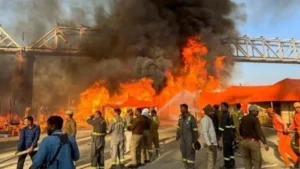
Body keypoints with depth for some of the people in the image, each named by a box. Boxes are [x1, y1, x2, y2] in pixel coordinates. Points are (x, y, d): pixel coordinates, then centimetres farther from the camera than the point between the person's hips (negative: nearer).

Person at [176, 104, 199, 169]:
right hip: (182, 138, 6)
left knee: (190, 153, 2)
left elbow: (195, 130, -13)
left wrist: (195, 139, -11)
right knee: (183, 152, 13)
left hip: (189, 139, -6)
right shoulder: (180, 117, 3)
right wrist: (177, 136, 13)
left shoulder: (191, 118, -16)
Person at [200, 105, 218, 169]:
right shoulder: (205, 119, -16)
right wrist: (209, 144, -26)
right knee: (211, 160, -7)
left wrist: (215, 142, 19)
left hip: (213, 142, 10)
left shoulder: (209, 119, 14)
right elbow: (204, 132, -23)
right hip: (209, 143, -10)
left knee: (213, 159, 19)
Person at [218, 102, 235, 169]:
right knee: (230, 149, 16)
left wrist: (219, 135, -20)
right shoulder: (229, 114, 14)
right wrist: (234, 132, 25)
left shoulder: (224, 115, -17)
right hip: (231, 134, 10)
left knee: (226, 150, -3)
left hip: (227, 135, -10)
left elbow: (222, 126, -22)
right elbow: (232, 125, 20)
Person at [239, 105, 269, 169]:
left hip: (244, 141, 6)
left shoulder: (243, 119, 7)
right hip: (253, 141, -6)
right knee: (257, 160, 4)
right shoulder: (255, 119, -12)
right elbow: (259, 131, -20)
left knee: (247, 159, 18)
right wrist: (264, 143, -22)